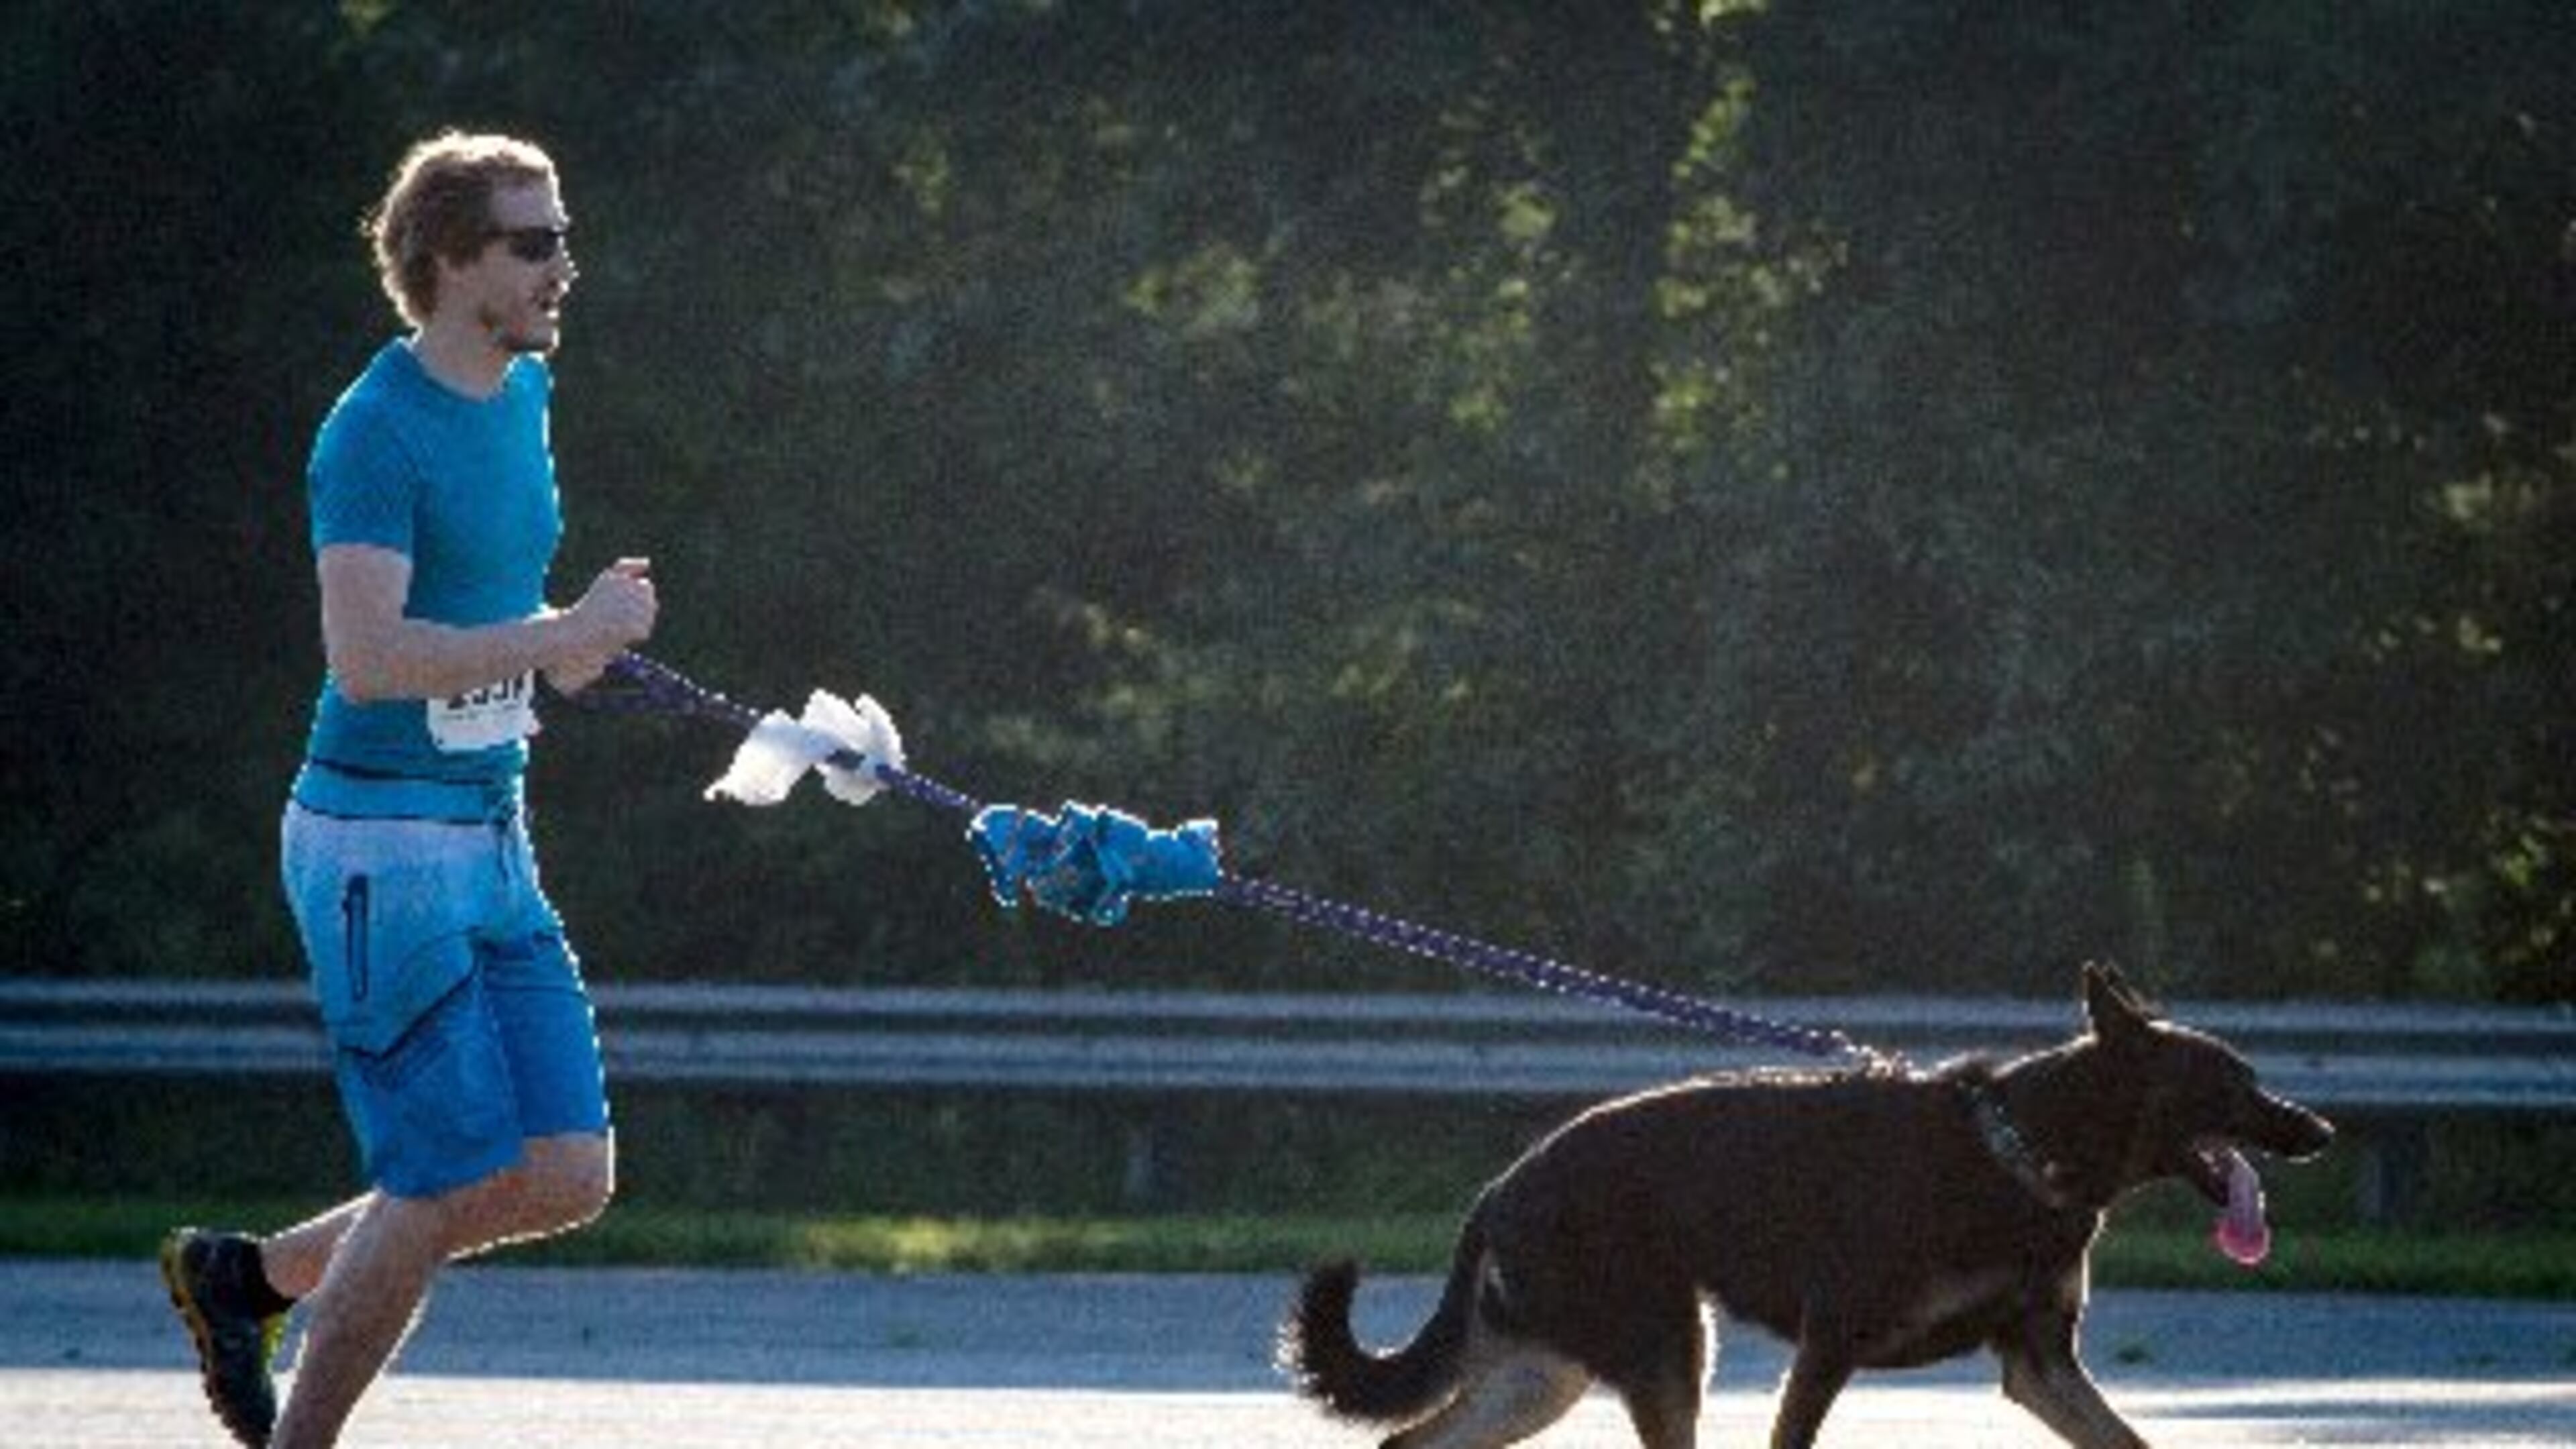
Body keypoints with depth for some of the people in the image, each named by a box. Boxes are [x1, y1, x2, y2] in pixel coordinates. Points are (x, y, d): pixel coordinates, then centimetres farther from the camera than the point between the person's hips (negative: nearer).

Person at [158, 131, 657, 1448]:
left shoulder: (523, 395, 11)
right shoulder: (375, 434, -16)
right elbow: (363, 655, -28)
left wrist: (571, 638, 8)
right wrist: (567, 633, -27)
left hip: (493, 843, 9)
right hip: (382, 848, -9)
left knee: (567, 1178, 4)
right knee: (445, 1181, -8)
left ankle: (248, 1275, 20)